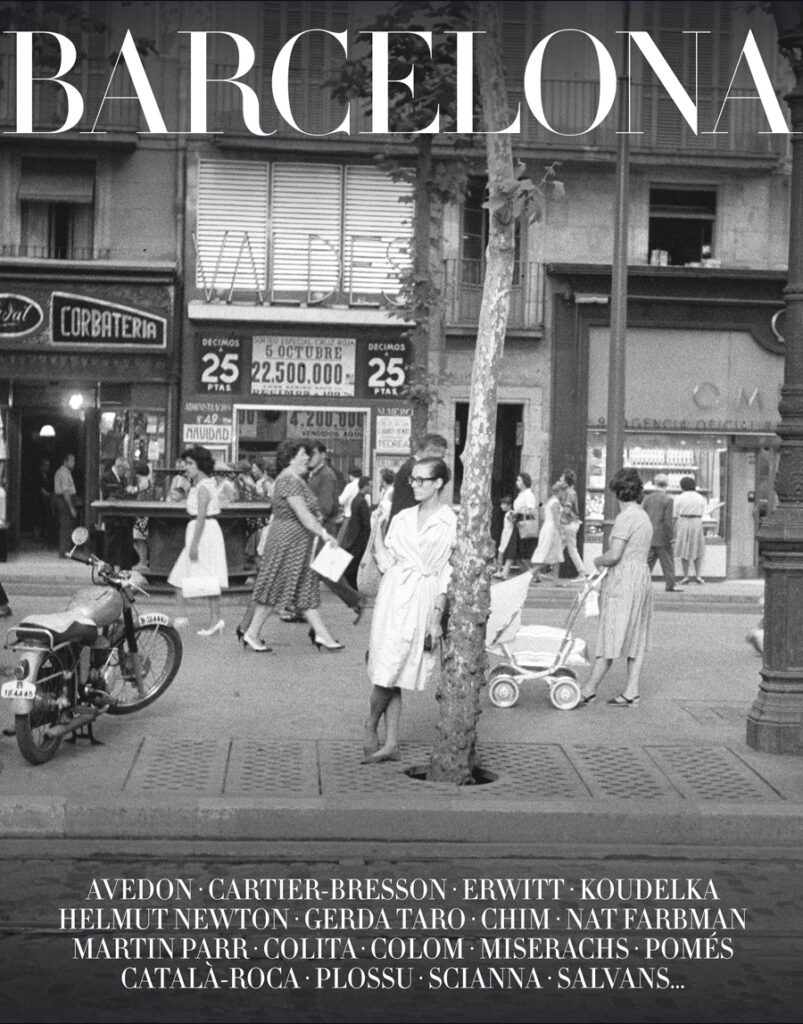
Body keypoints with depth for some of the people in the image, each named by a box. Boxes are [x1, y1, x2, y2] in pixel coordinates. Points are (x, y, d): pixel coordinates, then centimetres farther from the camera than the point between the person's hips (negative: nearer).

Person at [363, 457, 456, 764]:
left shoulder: (450, 522, -2)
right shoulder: (402, 518, 12)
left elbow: (447, 576, -4)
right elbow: (387, 561, 12)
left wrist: (437, 617, -8)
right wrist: (377, 527, 4)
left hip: (423, 599, -4)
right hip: (394, 594, 4)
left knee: (392, 671, -7)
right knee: (386, 672, 3)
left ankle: (371, 726, 14)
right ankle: (391, 744, 9)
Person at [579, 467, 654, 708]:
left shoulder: (625, 517, -14)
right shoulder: (644, 517, 14)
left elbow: (614, 555, -20)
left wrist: (597, 561, -1)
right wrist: (606, 562, 9)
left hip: (623, 581, -9)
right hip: (642, 577, 9)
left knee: (610, 637, -4)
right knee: (636, 639, 9)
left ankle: (588, 691, 3)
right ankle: (631, 693, 11)